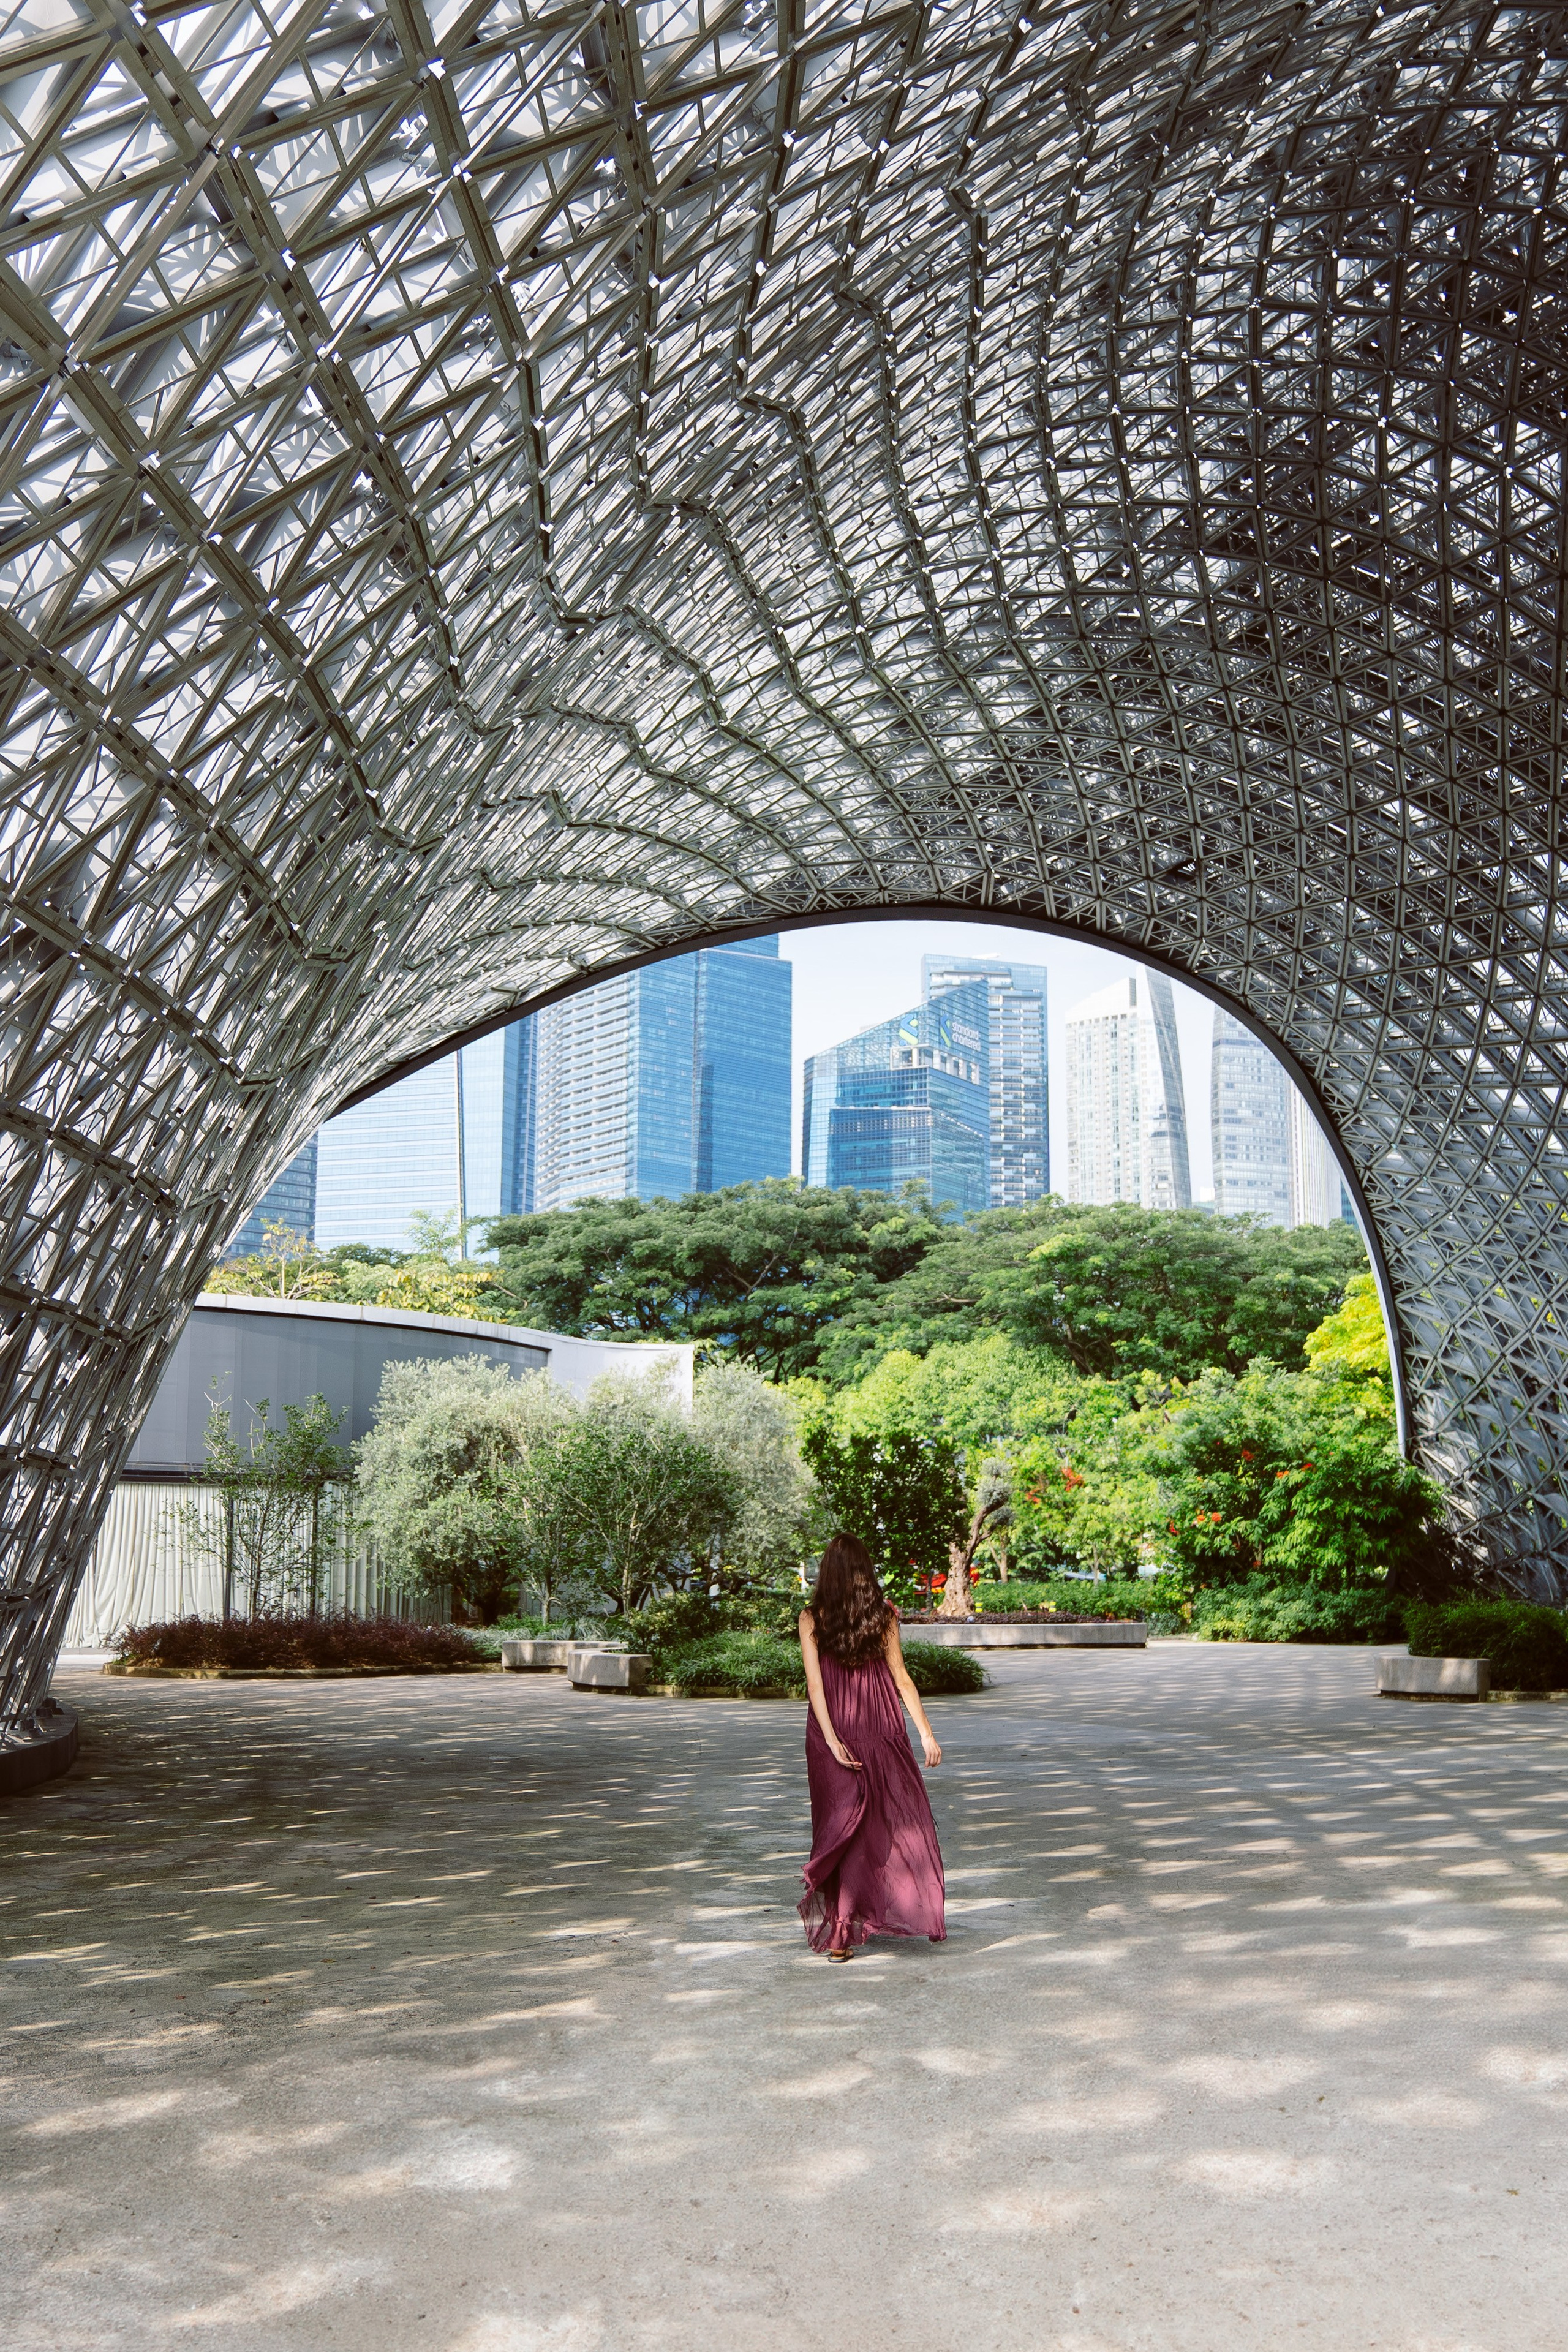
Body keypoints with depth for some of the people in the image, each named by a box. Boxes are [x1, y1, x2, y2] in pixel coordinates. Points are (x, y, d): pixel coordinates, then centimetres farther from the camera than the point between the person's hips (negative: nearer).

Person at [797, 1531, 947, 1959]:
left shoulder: (811, 1618, -4)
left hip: (833, 1733, 0)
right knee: (900, 1817, 12)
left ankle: (839, 1933, 6)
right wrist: (926, 1732, 0)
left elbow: (814, 1683, -11)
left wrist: (832, 1740, -13)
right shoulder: (884, 1614, -3)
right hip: (881, 1732, 0)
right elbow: (901, 1677, -4)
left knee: (841, 1826, 7)